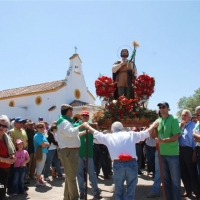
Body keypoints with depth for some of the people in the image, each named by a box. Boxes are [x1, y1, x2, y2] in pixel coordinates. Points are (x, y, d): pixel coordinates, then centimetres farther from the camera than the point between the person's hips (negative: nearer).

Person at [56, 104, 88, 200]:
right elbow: (70, 133, -30)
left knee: (69, 175, 17)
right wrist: (81, 126, -23)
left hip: (71, 151, 11)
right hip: (68, 151, -11)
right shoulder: (64, 122, -13)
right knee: (71, 176, -5)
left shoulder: (66, 121, 20)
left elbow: (73, 134, 28)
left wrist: (84, 132, 23)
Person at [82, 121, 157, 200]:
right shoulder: (131, 134, 15)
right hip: (132, 164, 0)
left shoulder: (108, 137, 15)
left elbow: (96, 133, 28)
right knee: (131, 192, 12)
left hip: (118, 164, 0)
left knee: (119, 191, 18)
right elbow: (147, 132, 24)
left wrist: (87, 126, 45)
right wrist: (154, 125, 41)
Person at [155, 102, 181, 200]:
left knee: (175, 179, 4)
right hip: (162, 153, 5)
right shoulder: (158, 121, 7)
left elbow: (176, 136, -16)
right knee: (166, 179, 15)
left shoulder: (173, 119, -8)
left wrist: (163, 141, -25)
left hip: (173, 153, -5)